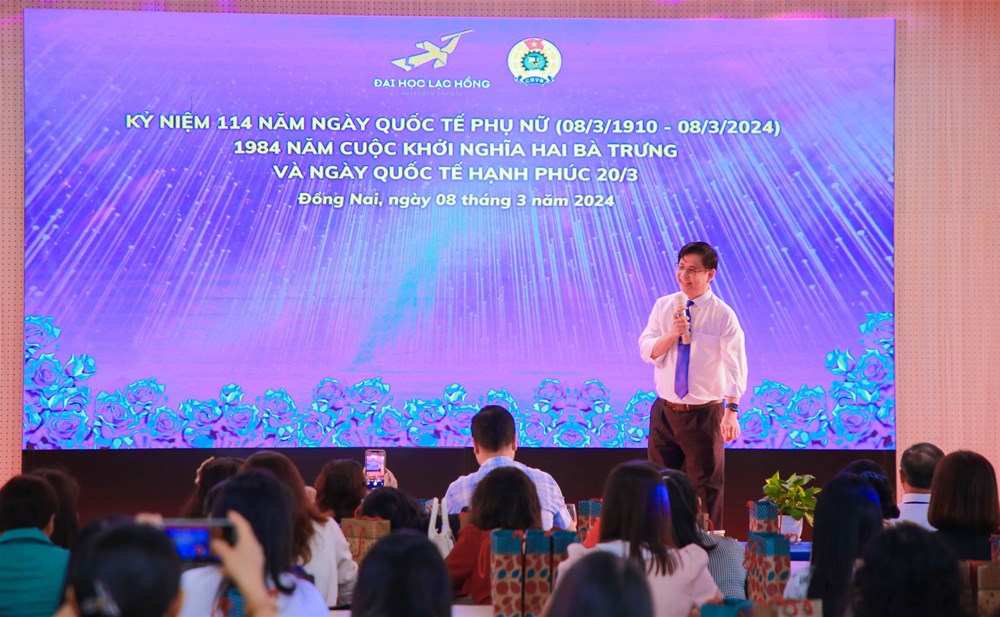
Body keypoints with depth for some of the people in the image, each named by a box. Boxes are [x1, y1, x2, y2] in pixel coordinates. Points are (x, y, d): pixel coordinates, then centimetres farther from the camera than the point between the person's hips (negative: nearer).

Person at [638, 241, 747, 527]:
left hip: (704, 414, -4)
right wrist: (672, 333, -18)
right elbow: (646, 351, 0)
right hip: (665, 410, 4)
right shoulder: (664, 306, 4)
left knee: (706, 486, 3)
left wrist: (732, 410, -27)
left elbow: (736, 366, -16)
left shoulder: (723, 315, -10)